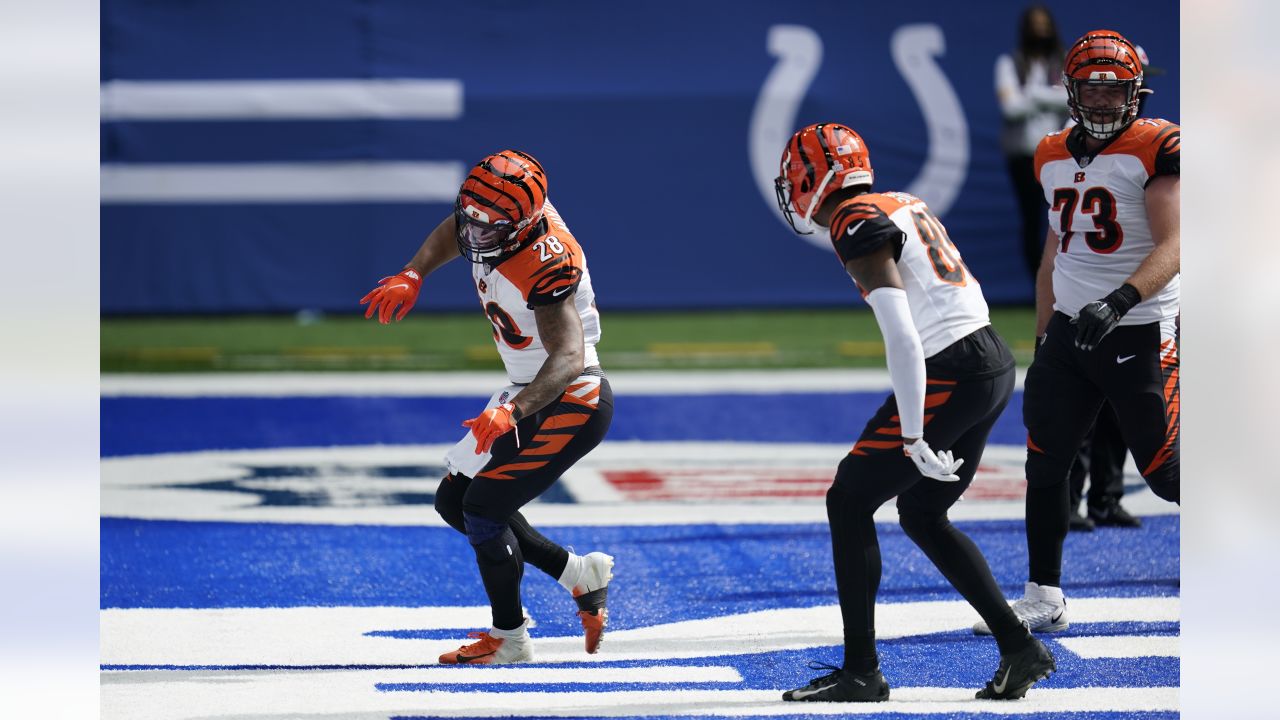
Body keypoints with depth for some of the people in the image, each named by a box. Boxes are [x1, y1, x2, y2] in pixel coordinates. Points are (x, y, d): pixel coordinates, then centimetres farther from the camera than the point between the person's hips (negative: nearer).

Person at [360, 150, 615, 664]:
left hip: (573, 404, -10)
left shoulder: (544, 264, -31)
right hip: (530, 396, 10)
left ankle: (509, 637, 7)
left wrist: (511, 412, -52)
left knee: (482, 507, -13)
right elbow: (451, 233, 16)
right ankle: (581, 576, 19)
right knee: (454, 501, 11)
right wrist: (412, 276, -2)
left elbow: (568, 358, -39)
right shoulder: (492, 220, -7)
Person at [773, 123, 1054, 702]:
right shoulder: (907, 205, 17)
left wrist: (913, 437, -17)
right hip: (994, 360, 9)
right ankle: (1019, 647, 16)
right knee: (921, 514, 20)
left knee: (849, 502, 2)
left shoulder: (857, 226, -11)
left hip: (948, 374, -9)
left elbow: (902, 338, -19)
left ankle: (860, 671, 3)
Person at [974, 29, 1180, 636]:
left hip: (1139, 335, -6)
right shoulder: (1055, 157, 11)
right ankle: (1044, 597, 11)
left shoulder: (1154, 149, -10)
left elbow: (1169, 250, -17)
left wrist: (1118, 302, -32)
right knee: (1044, 461, 3)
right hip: (1069, 331, 6)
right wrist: (1043, 336, 20)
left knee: (1165, 472, -5)